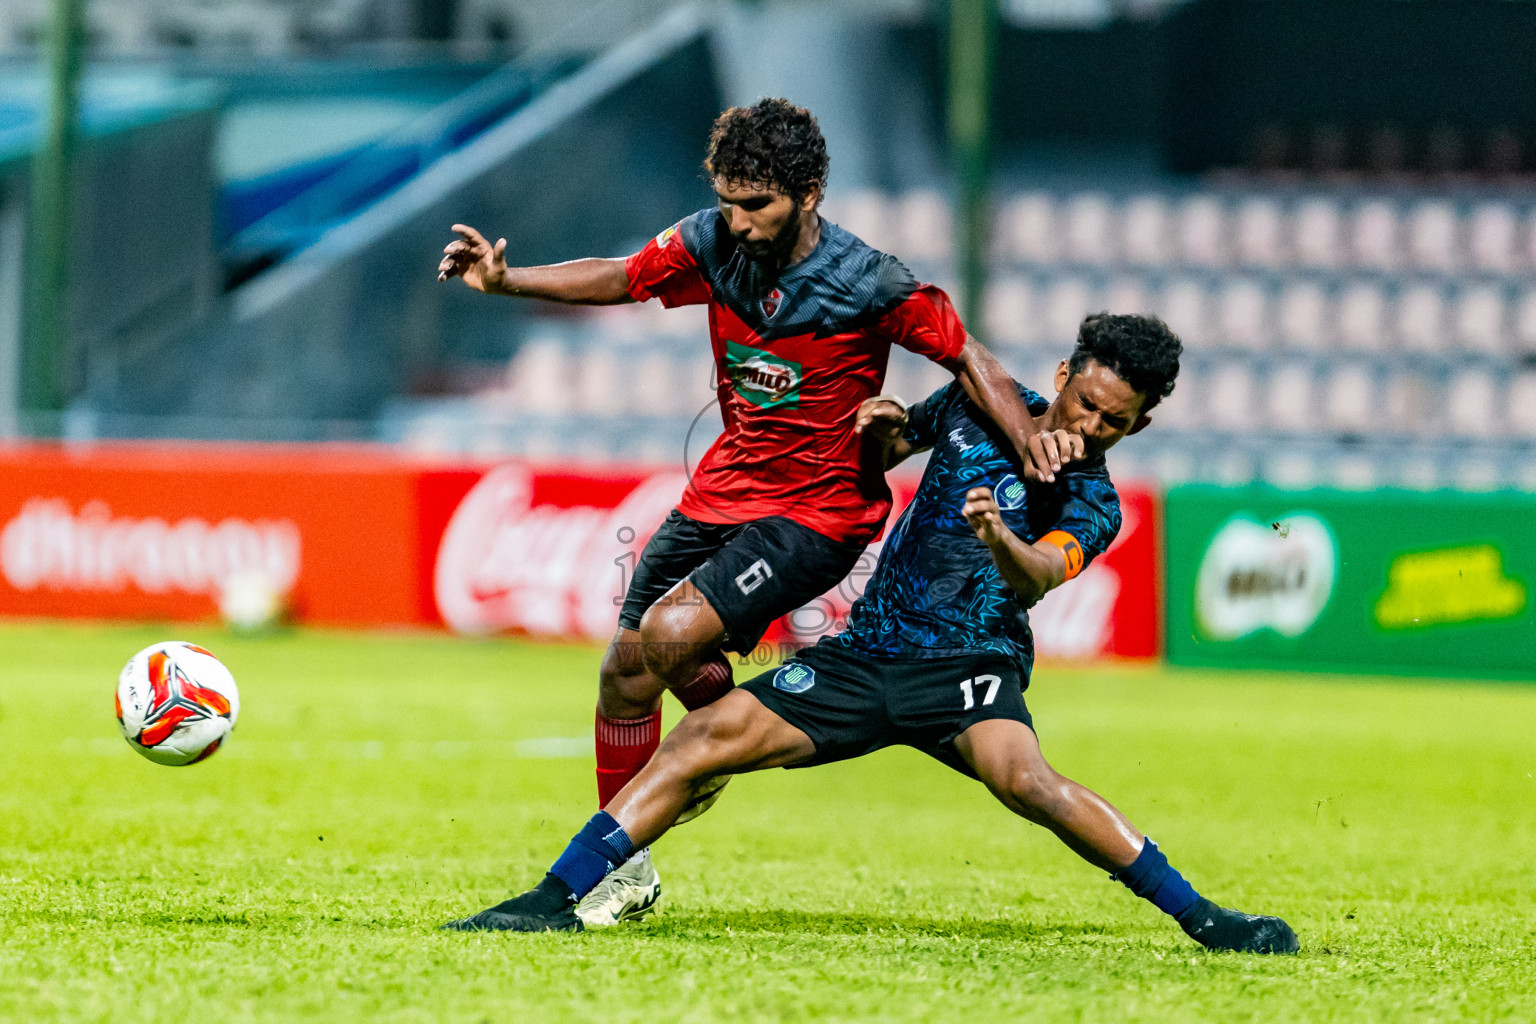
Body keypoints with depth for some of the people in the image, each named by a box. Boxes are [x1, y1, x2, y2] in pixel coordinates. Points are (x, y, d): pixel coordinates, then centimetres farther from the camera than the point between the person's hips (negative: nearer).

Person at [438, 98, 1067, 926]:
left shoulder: (870, 287, -21)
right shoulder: (712, 244, -8)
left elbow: (965, 359, -10)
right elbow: (617, 280, 8)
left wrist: (1031, 444, -25)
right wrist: (503, 281, -3)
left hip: (818, 510, -6)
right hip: (725, 486, 6)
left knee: (673, 634, -25)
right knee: (625, 668, 6)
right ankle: (622, 868, 25)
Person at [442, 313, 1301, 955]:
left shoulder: (1093, 507, -2)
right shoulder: (981, 406, 9)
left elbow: (1037, 576, -23)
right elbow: (871, 461, 25)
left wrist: (1001, 541, -46)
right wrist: (881, 435, 0)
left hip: (970, 667, -4)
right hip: (862, 656, 4)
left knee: (1024, 778, -35)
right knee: (707, 736, -13)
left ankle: (1201, 917, -28)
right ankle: (559, 898, -8)